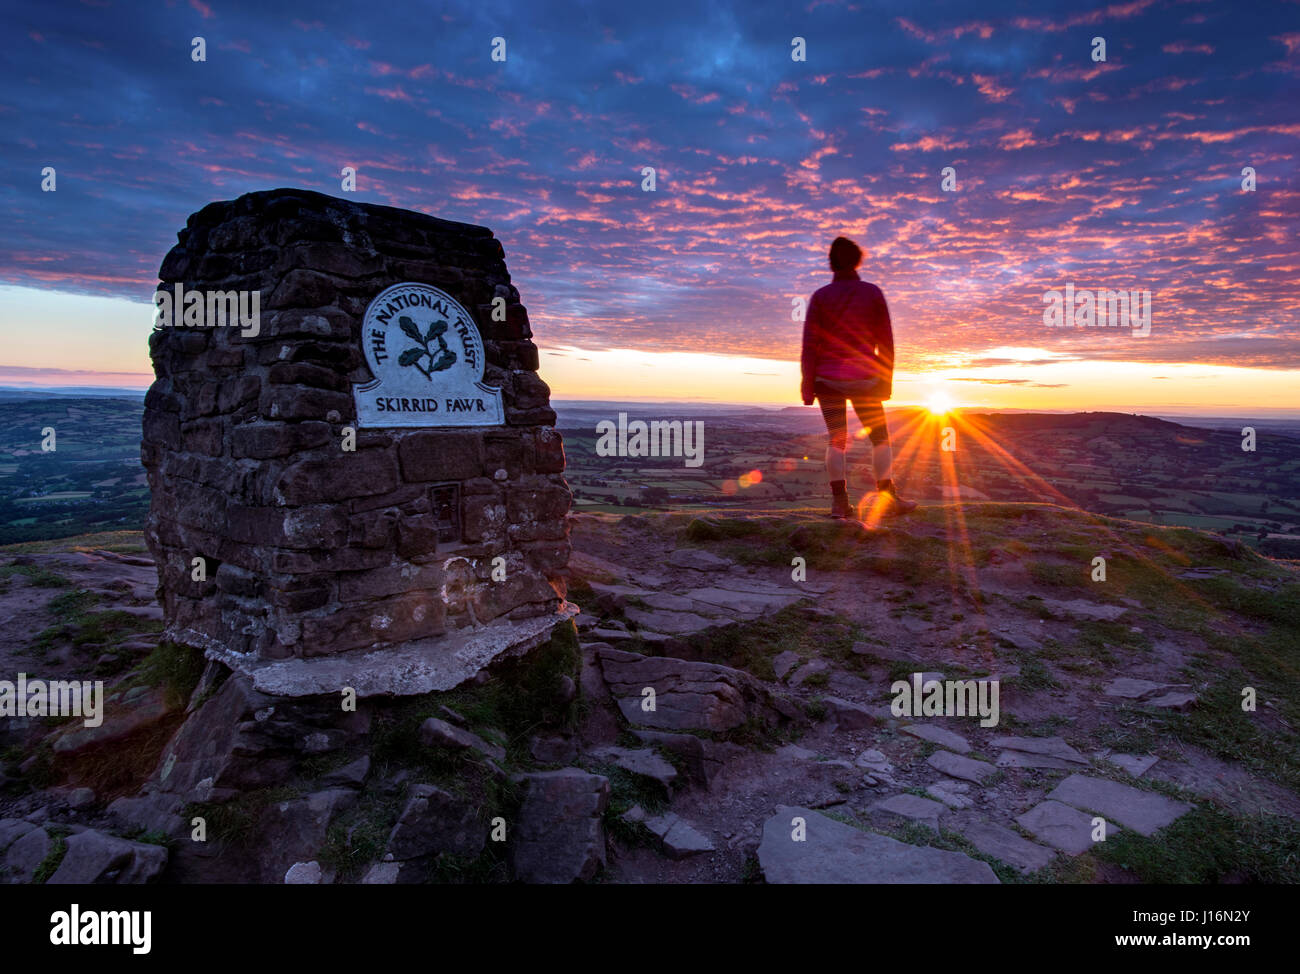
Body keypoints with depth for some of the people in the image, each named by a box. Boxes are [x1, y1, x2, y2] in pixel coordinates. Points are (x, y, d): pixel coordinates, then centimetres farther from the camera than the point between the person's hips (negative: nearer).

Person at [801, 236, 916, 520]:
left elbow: (810, 345, -6)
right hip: (863, 379, -1)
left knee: (836, 440, 7)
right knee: (880, 438, 9)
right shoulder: (873, 293, -1)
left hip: (828, 379, 1)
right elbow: (885, 341, 0)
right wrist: (887, 379, 8)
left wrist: (807, 386, -2)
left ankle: (839, 501, 0)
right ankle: (887, 499, 4)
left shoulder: (820, 296, -2)